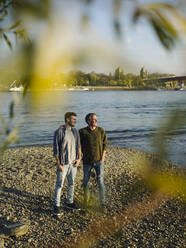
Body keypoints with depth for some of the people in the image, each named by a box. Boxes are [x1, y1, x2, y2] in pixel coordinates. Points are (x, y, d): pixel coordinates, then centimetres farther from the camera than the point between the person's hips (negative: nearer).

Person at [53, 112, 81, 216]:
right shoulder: (59, 132, -16)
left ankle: (70, 202, 32)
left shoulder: (75, 131, 2)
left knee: (72, 183, 16)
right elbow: (55, 149, -14)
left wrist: (79, 159, -4)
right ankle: (57, 206, 16)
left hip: (73, 162, 6)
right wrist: (58, 164, -16)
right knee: (59, 184, 2)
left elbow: (78, 146, 8)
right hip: (63, 163, -6)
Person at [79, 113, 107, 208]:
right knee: (86, 181, 14)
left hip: (99, 161, 0)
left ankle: (102, 202, 10)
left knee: (100, 182, -3)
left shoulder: (101, 130, -4)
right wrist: (80, 157, 0)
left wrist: (103, 157, -5)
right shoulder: (82, 132, -9)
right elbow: (79, 146, 1)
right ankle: (86, 196, 41)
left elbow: (104, 144, 3)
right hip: (87, 162, 0)